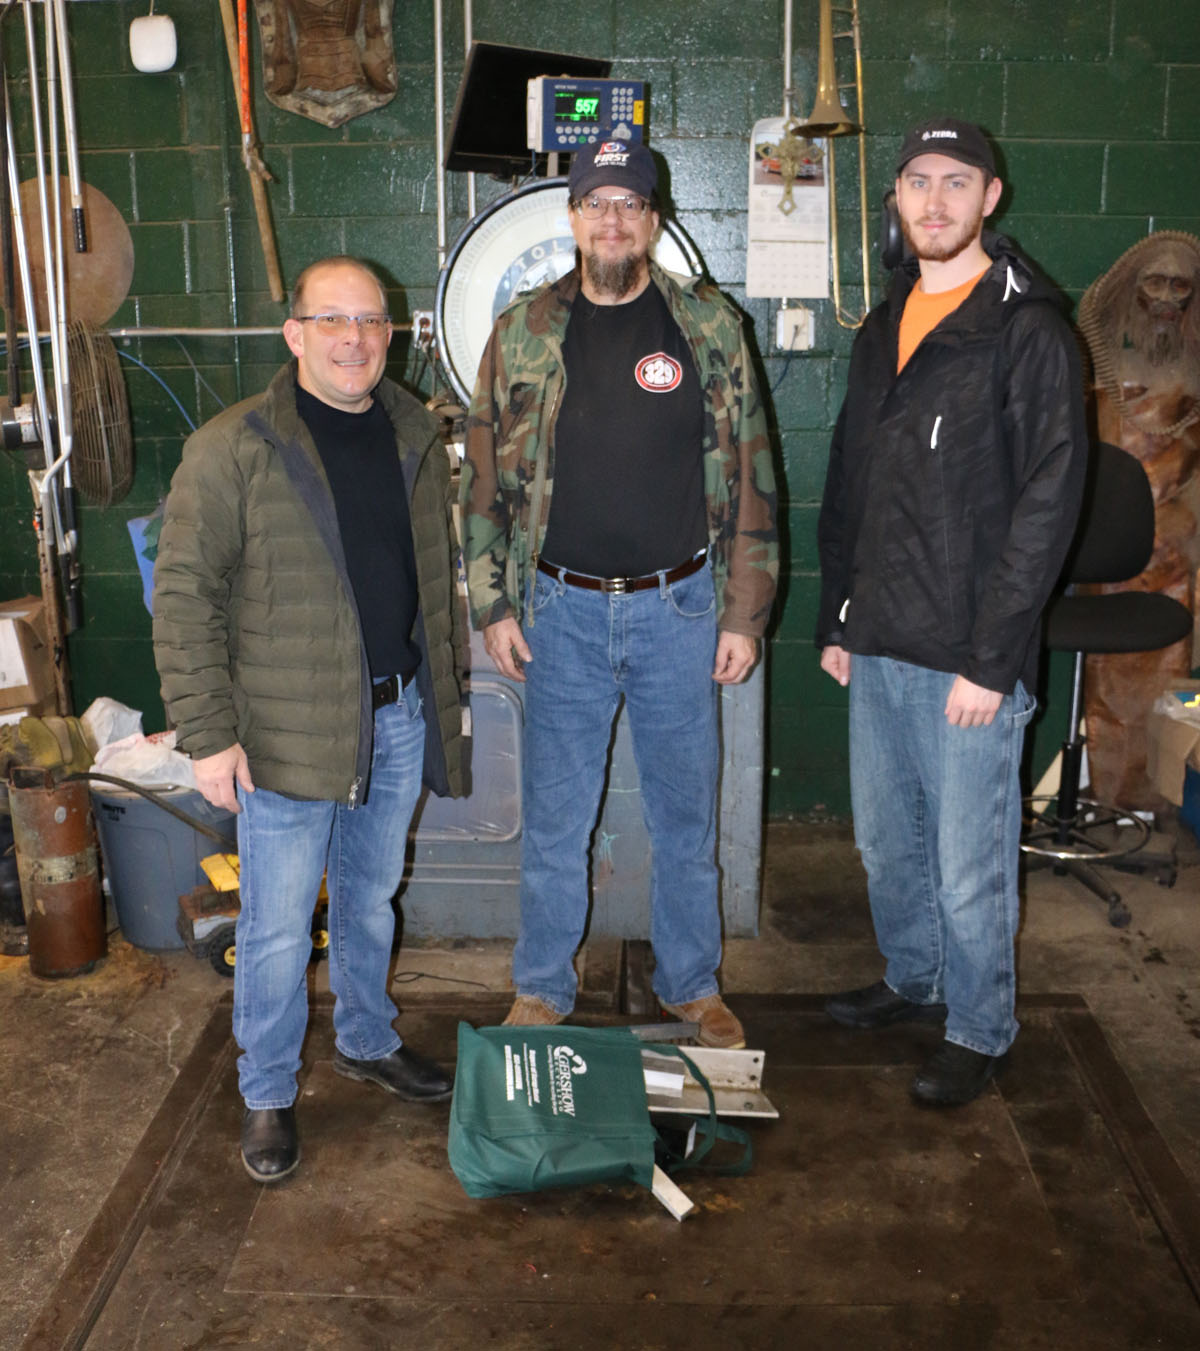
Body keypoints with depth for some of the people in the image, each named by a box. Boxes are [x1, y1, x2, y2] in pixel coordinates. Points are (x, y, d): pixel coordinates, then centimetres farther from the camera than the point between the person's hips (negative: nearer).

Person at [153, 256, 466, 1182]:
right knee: (279, 926, 4)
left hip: (399, 718, 5)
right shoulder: (233, 449, -11)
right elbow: (184, 599, -11)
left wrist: (446, 683, 15)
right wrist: (209, 734, -15)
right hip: (287, 732, -5)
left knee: (373, 899, 20)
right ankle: (268, 1097, 23)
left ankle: (368, 1042, 41)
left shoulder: (417, 438, 7)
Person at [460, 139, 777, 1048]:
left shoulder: (710, 327, 0)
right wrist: (492, 607, 1)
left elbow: (750, 477, 1)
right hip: (563, 610, 1)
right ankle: (542, 988, 28)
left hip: (679, 608, 0)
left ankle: (693, 984, 31)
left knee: (687, 810, 12)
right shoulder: (522, 334, 3)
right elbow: (487, 479, 5)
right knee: (555, 815, 10)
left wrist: (745, 614, -3)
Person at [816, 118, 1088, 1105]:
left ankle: (978, 1032, 23)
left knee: (970, 865, 4)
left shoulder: (1028, 331, -10)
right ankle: (912, 980, 40)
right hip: (879, 648, 7)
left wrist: (991, 659, -17)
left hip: (969, 656, -7)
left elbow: (1047, 505, -14)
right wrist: (838, 619, 14)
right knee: (886, 840, 19)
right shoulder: (884, 329, 13)